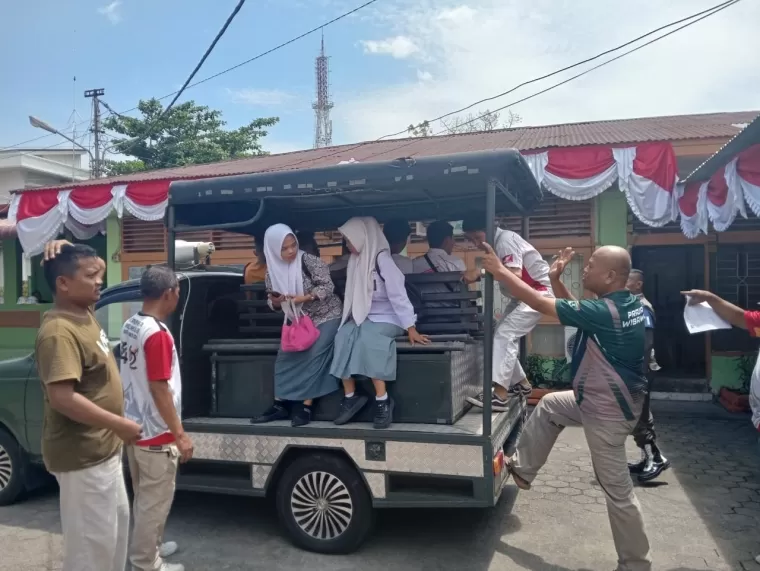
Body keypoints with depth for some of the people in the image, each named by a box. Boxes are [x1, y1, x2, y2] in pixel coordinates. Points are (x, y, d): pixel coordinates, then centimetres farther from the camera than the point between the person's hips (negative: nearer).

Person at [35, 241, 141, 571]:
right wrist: (119, 424, -25)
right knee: (92, 540, 2)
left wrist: (67, 252, 0)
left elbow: (93, 268, 21)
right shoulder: (59, 331, -24)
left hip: (102, 449, 10)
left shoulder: (84, 313, 4)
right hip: (82, 455, -10)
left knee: (117, 521, 24)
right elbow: (62, 398, -30)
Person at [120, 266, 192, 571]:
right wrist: (180, 435, -17)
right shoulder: (157, 334, -25)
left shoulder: (131, 325, 4)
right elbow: (159, 390, -24)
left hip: (134, 428, 9)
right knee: (155, 501, 6)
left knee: (144, 497, 23)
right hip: (155, 434, -9)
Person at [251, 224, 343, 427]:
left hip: (325, 316, -5)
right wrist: (275, 302, -18)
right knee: (285, 357, -7)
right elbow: (274, 303, 7)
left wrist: (304, 298, -31)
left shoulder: (309, 261, -16)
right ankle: (279, 405, 2)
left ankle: (306, 406, -16)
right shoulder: (273, 271, -2)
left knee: (313, 356, -22)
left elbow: (328, 286, -19)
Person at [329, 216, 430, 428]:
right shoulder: (357, 260, 9)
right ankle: (350, 397, -17)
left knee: (366, 339, -35)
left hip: (387, 318, -6)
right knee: (342, 337, -23)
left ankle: (382, 400, -27)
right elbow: (355, 296, 13)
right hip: (363, 317, 6)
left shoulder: (382, 259, -14)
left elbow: (397, 294, -19)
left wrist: (411, 328, -23)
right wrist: (350, 319, 5)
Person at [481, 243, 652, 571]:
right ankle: (522, 470, 34)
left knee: (617, 491, 4)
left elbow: (540, 304, -24)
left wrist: (500, 270, -16)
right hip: (600, 400, 10)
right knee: (549, 406, 24)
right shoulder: (629, 304, 1)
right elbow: (575, 309, 15)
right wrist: (556, 280, 2)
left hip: (607, 410, -10)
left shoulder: (604, 312, -28)